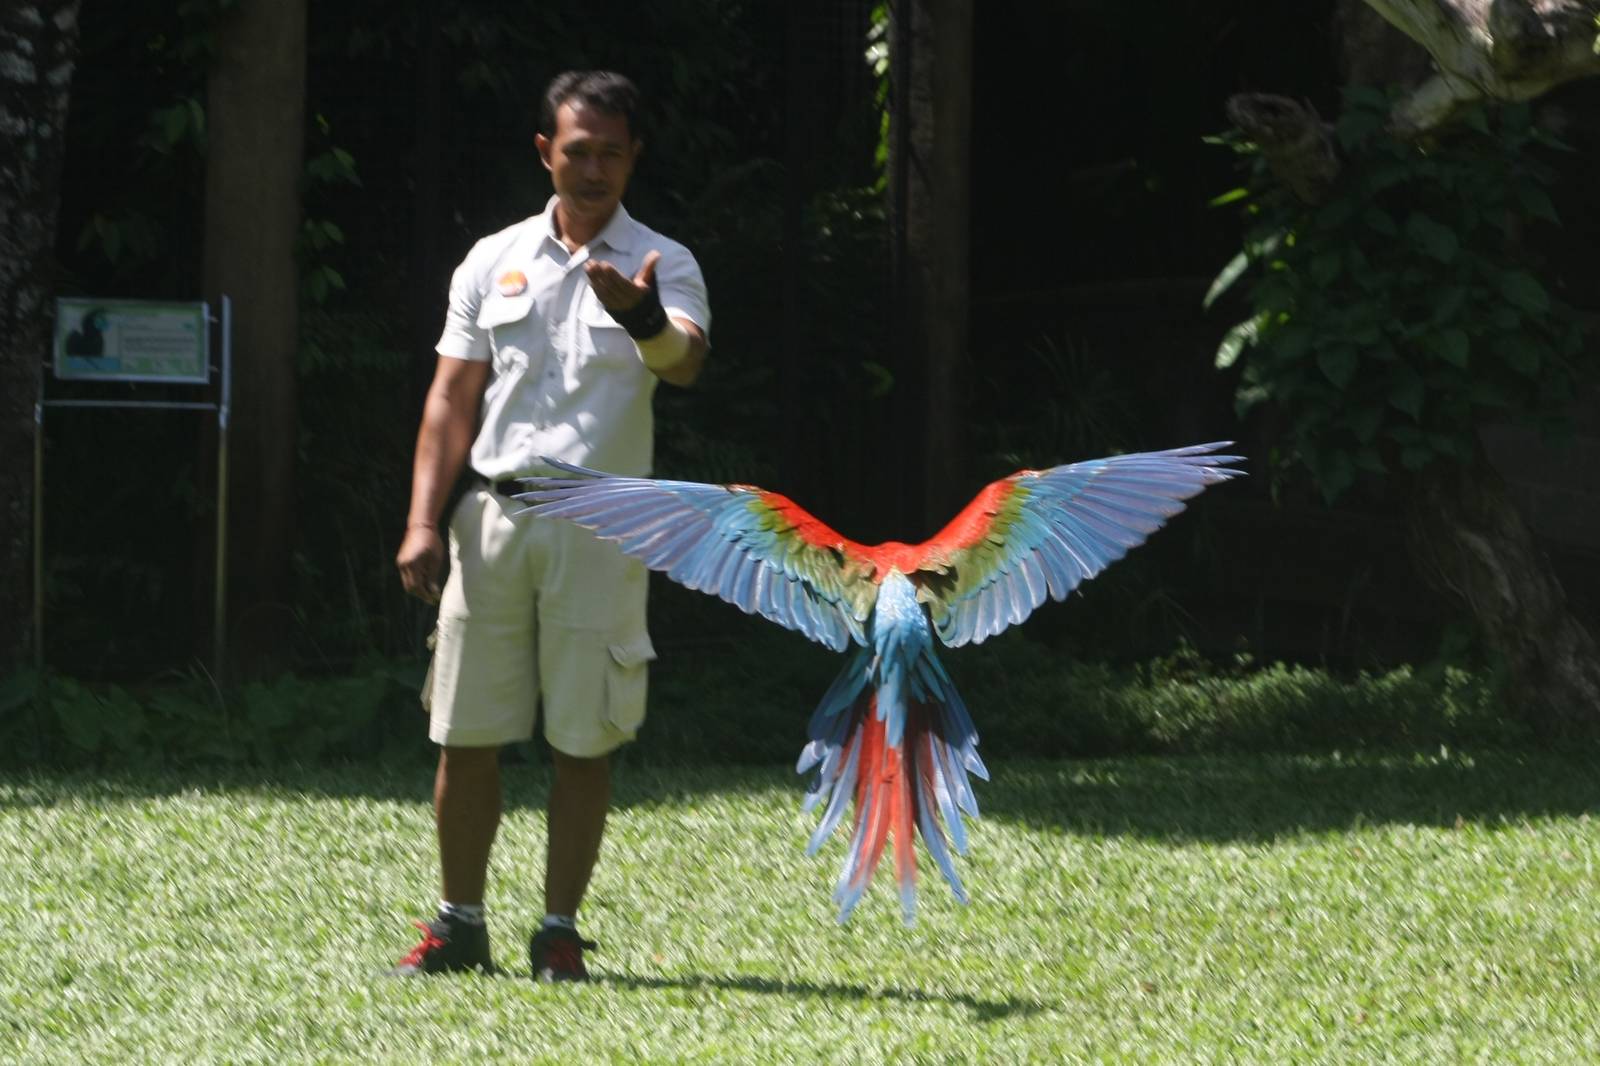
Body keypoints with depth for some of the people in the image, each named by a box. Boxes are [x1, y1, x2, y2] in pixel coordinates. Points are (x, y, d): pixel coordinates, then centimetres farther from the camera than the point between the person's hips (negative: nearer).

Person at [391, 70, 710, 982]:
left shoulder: (663, 265, 1)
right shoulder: (494, 261, 11)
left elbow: (685, 361, -19)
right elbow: (453, 399, 12)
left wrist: (643, 317, -42)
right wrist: (423, 521, 3)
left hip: (599, 522, -3)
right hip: (493, 513, 3)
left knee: (586, 739, -1)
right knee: (467, 733, 3)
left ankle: (561, 932, 8)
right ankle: (460, 925, 14)